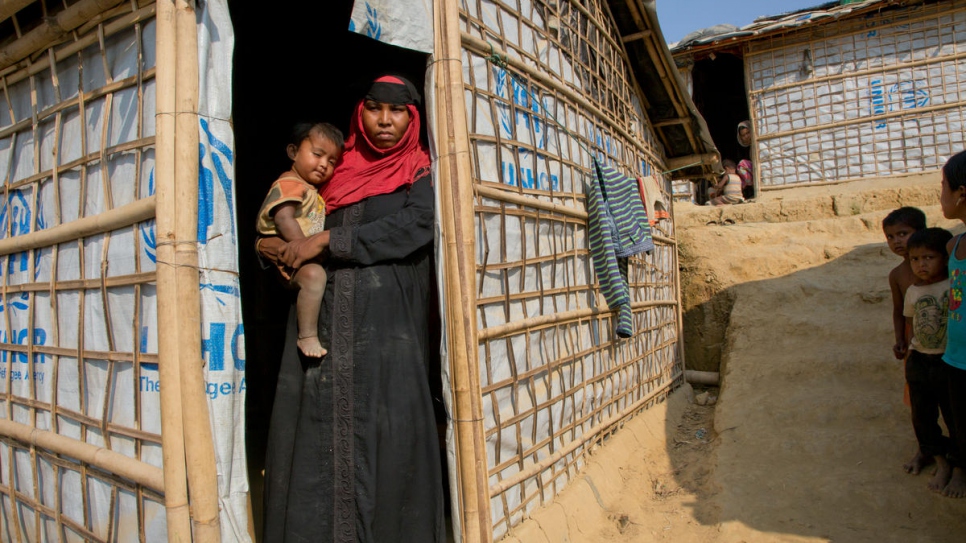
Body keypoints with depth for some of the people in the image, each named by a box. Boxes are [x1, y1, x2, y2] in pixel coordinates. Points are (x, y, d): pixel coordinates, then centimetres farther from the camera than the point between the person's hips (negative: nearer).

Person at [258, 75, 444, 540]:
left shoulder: (419, 173, 8)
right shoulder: (339, 171, 18)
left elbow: (417, 224, -11)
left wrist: (328, 240, -14)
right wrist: (272, 247, -1)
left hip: (386, 323, -3)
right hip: (323, 321, 3)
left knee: (386, 431, -6)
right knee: (316, 430, 0)